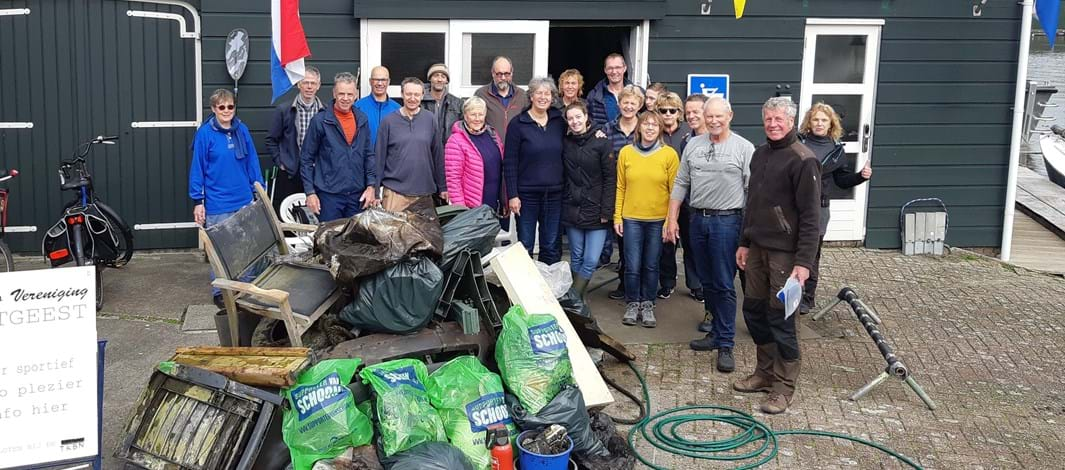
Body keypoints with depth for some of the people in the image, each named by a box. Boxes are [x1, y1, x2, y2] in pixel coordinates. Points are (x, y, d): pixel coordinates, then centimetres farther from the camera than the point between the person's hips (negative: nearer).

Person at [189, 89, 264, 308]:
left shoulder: (242, 130, 3)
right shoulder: (205, 133, -8)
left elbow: (252, 163, 9)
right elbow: (197, 168, -5)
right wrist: (197, 201, -6)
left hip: (245, 202, 4)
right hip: (217, 205, -4)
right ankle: (219, 293, 18)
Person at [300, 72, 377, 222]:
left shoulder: (362, 120, 7)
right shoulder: (320, 121, -5)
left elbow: (368, 155, 12)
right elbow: (306, 159, -3)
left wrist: (371, 185, 3)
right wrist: (310, 192, -7)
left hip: (357, 194, 4)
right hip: (329, 194, -4)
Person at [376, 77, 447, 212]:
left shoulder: (430, 120, 4)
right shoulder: (388, 121, 1)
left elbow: (438, 155, 7)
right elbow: (379, 156, 3)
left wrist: (443, 187, 6)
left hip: (424, 193, 1)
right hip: (394, 192, -1)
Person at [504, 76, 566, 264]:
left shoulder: (559, 122, 7)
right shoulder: (518, 124, -4)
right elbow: (509, 162, -6)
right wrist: (512, 195, -11)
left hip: (554, 193, 3)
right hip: (527, 194, -3)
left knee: (551, 247, 9)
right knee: (525, 246, 3)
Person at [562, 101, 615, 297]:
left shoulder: (602, 142, -5)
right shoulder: (566, 142, 6)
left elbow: (610, 178, -7)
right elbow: (563, 176, 13)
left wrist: (606, 210, -11)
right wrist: (563, 203, 3)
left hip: (596, 210, -3)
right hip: (572, 209, 3)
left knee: (591, 261, -6)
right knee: (576, 257, 10)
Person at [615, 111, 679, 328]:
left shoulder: (669, 154, -3)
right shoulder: (626, 152, 2)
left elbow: (674, 190, -2)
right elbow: (621, 188, 5)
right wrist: (617, 217, 2)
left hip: (658, 220, -1)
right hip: (631, 218, 1)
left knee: (651, 266, 9)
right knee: (632, 266, 1)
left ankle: (647, 306, 23)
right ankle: (632, 304, 19)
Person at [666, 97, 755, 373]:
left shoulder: (744, 148, -4)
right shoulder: (693, 145, 10)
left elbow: (752, 191, -6)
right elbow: (681, 184, 13)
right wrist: (672, 219, 9)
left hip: (727, 221, -5)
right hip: (697, 220, 5)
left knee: (724, 285, -3)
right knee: (707, 282, 13)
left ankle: (725, 344, 3)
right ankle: (717, 332, 25)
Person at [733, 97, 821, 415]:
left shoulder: (803, 160, -13)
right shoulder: (760, 154, 12)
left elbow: (810, 216, -17)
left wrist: (805, 261, -22)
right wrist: (744, 242, 20)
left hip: (785, 251, -8)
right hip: (758, 247, 8)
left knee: (780, 317, -3)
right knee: (753, 309, 14)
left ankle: (785, 387, 9)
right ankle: (765, 372, 29)